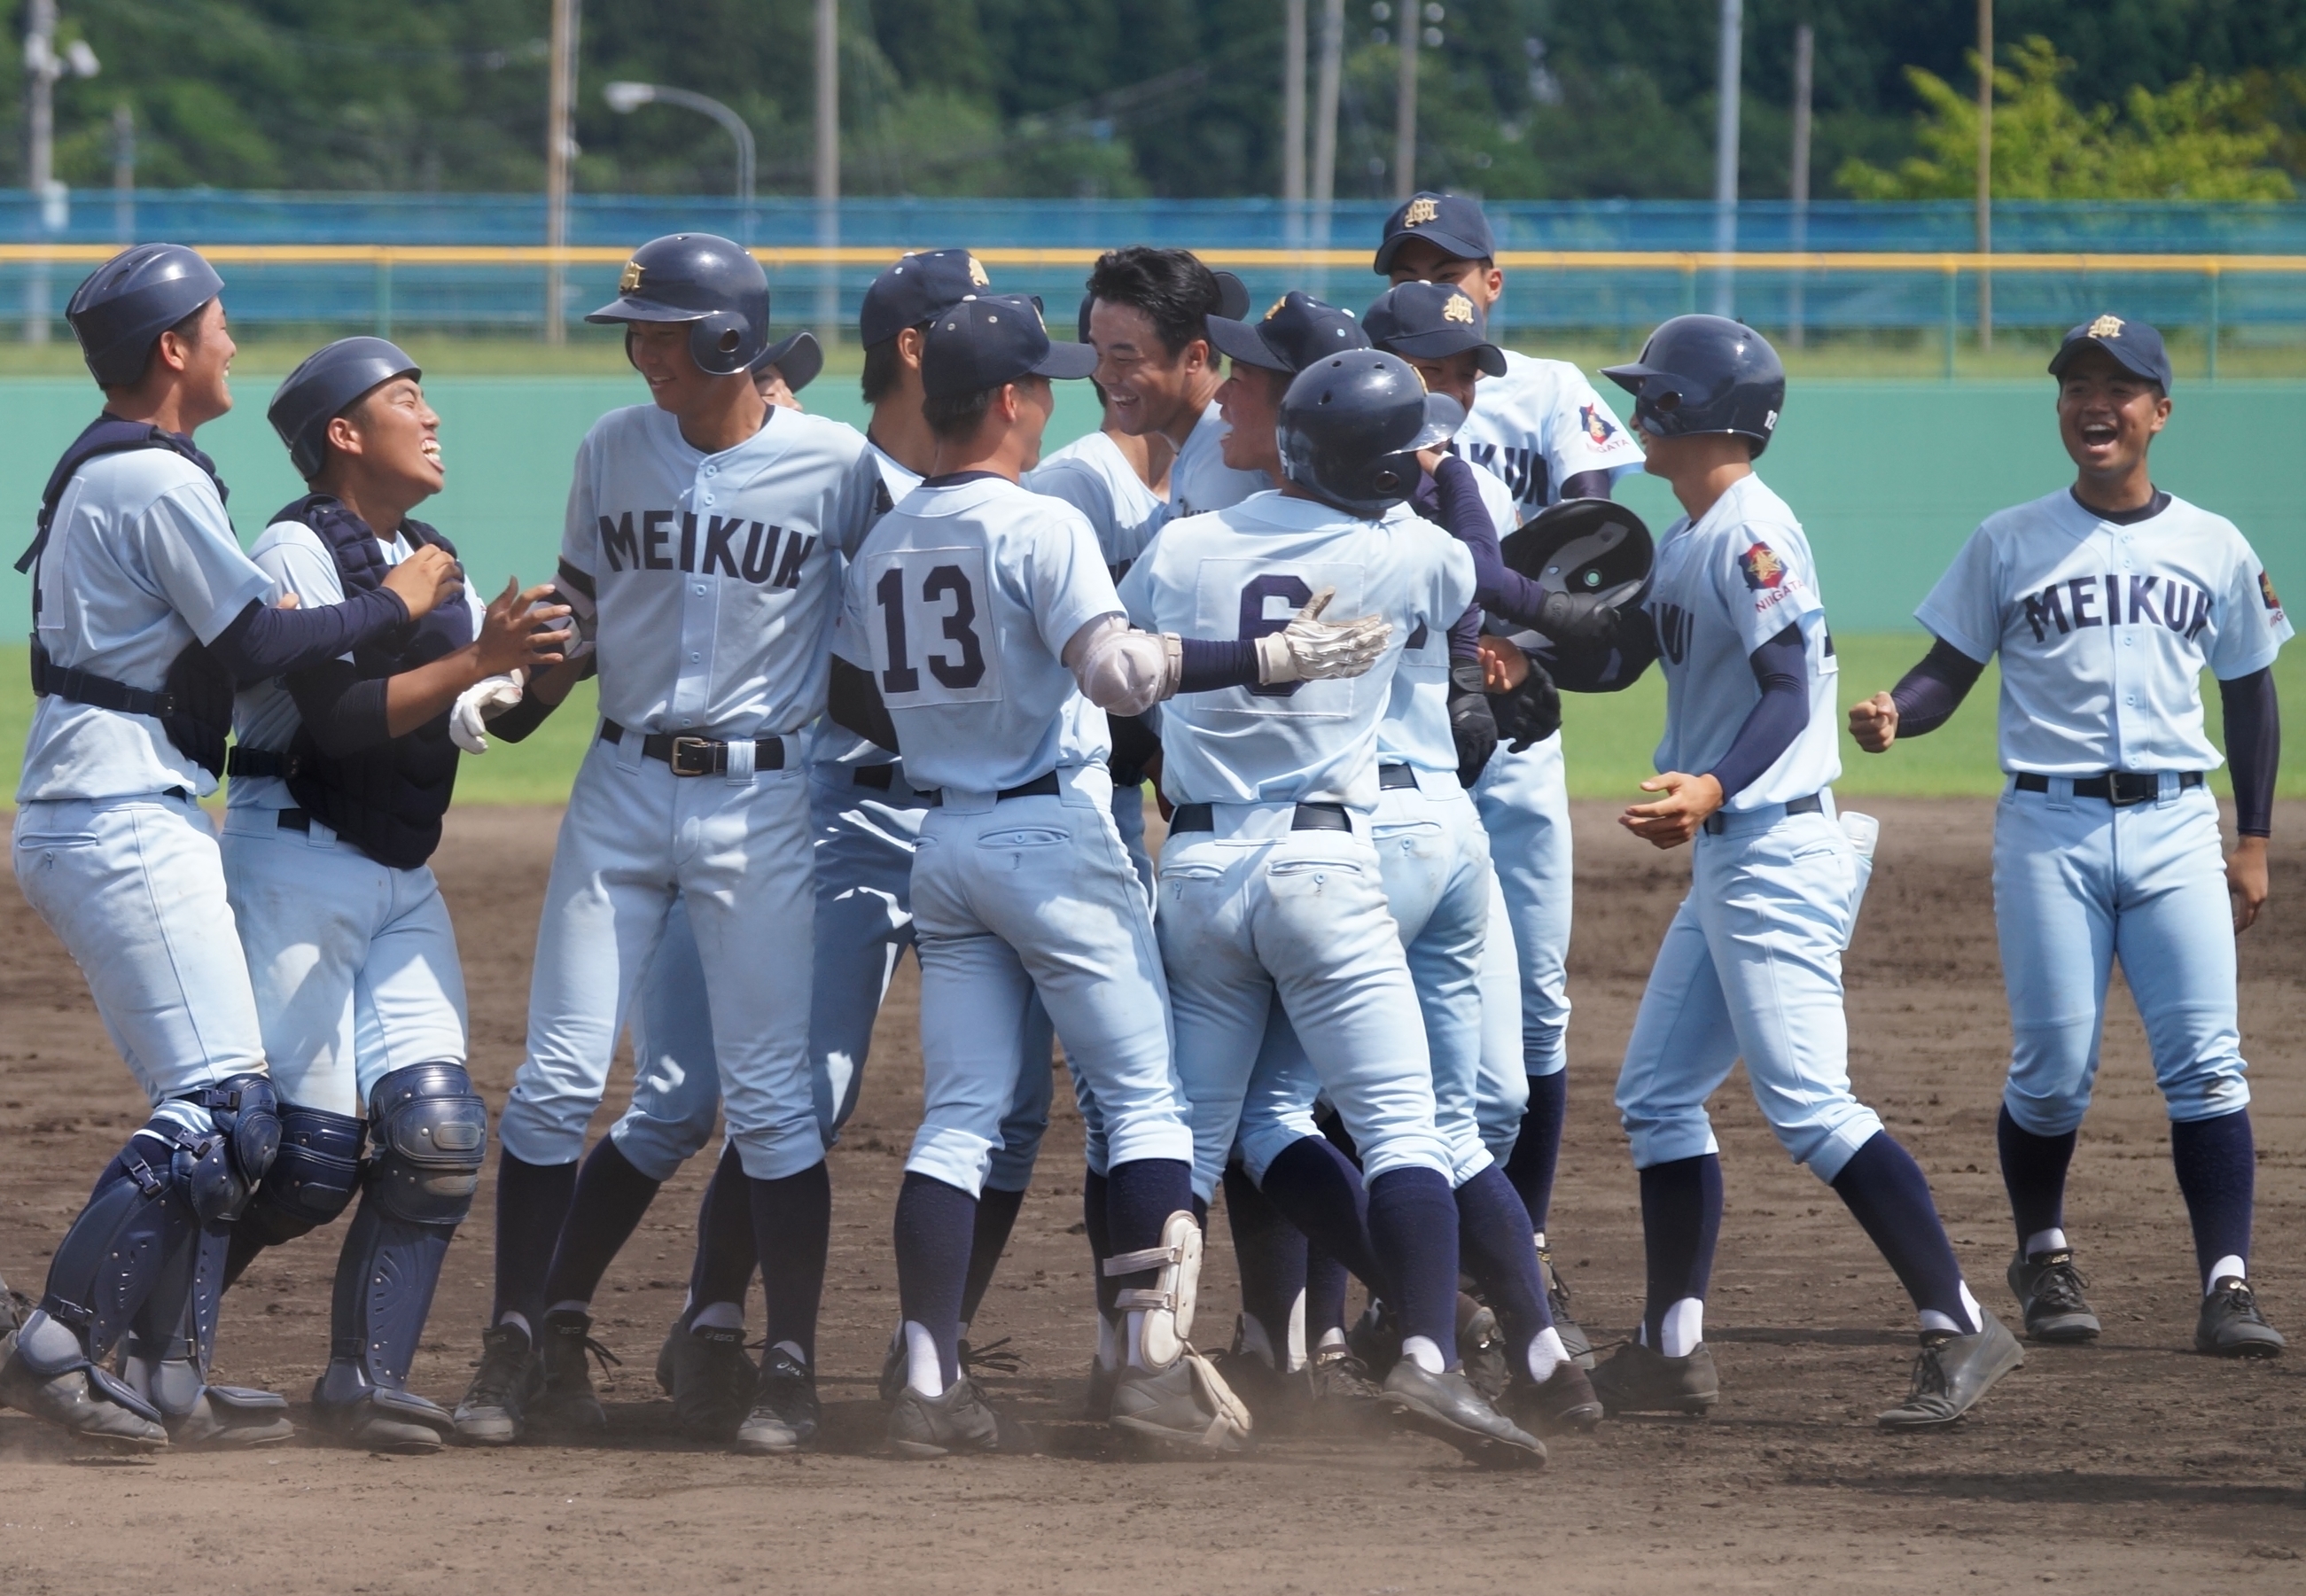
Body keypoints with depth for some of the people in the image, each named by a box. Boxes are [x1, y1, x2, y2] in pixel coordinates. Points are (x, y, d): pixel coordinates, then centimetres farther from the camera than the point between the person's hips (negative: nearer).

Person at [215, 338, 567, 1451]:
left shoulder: (432, 566, 15)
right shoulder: (296, 553, -11)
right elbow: (337, 721, -21)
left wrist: (560, 647, -2)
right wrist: (476, 661, -27)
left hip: (402, 880, 8)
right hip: (297, 867, -8)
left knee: (436, 1132, -6)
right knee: (309, 1154, -10)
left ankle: (367, 1379, -2)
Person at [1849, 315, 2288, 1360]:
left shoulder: (2214, 548, 10)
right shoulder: (2009, 545, 6)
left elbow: (2249, 692, 17)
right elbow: (1949, 673, 6)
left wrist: (2254, 841, 13)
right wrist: (1892, 716, -17)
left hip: (2174, 823, 1)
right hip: (2049, 826, -1)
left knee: (2204, 1062, -10)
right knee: (2052, 1068, -4)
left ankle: (2227, 1284, -12)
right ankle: (2043, 1258, 19)